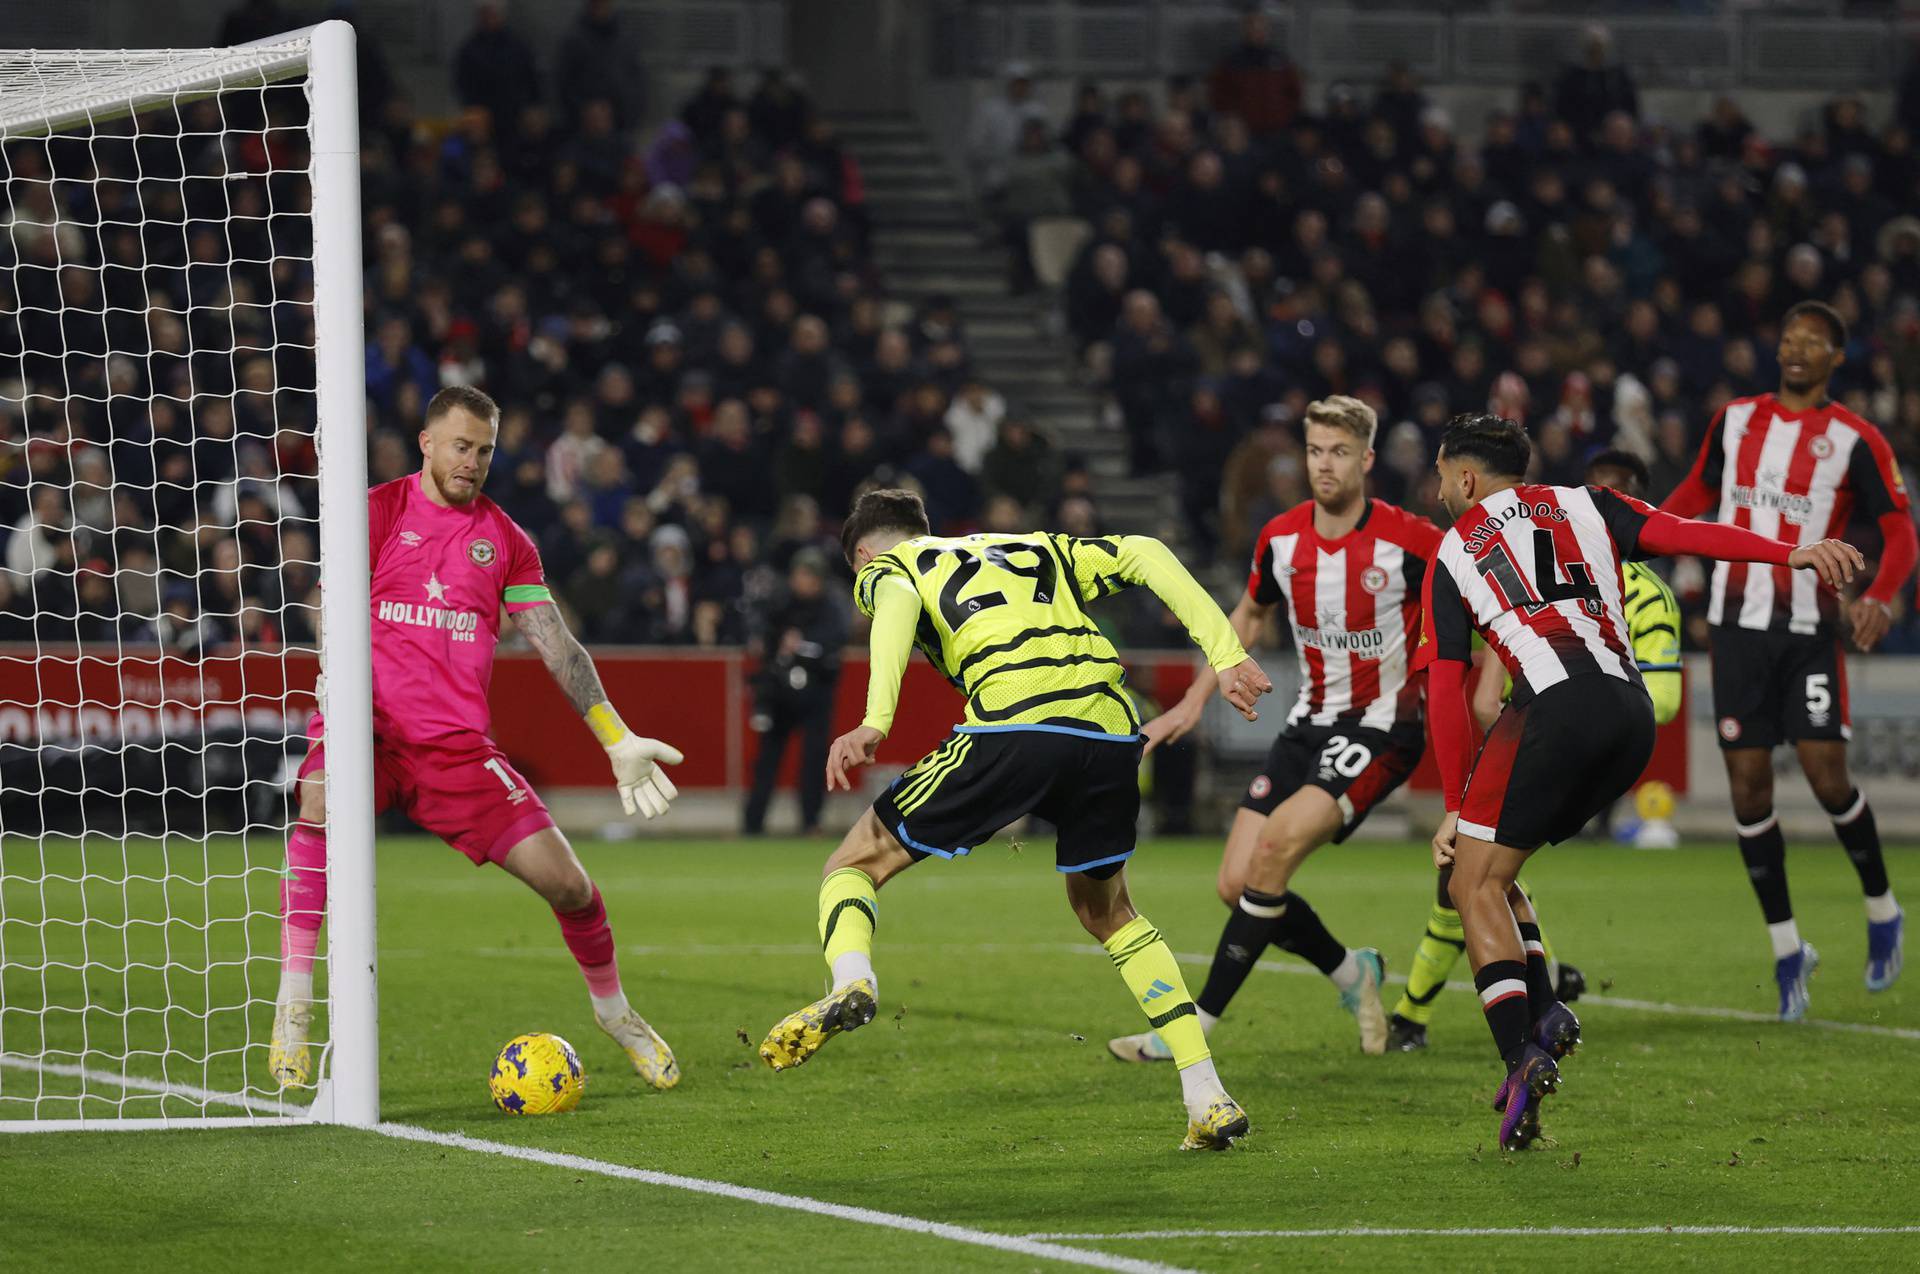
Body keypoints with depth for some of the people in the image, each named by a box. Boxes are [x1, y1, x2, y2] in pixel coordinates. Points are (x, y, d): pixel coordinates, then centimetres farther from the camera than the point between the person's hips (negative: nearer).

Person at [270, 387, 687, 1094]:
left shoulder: (505, 542, 13)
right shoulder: (380, 510, 5)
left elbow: (557, 647, 13)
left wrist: (618, 742, 6)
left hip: (456, 744, 3)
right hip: (371, 722, -3)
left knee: (567, 883, -4)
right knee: (320, 803, -37)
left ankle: (613, 1011, 27)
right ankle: (292, 1014, -32)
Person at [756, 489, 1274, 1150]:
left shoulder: (884, 568, 21)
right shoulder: (1037, 549, 35)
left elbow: (896, 607, -4)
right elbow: (1143, 554, 20)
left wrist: (874, 723, -17)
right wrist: (1225, 654, 13)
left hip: (1013, 729, -5)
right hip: (1111, 734, 5)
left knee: (855, 865, 10)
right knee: (1106, 912, 27)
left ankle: (851, 978, -24)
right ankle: (1209, 1101, 18)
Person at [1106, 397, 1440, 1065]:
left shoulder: (1409, 541, -15)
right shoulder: (1281, 538, 0)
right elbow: (1251, 613, 20)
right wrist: (1195, 700, 17)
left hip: (1382, 727, -6)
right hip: (1310, 722, 6)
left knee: (1276, 846, -25)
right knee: (1237, 883, -3)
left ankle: (1195, 1026, -19)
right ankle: (1351, 972, 24)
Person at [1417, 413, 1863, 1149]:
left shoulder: (1452, 554, 15)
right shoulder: (1581, 505, 23)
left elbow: (1445, 690, 10)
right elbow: (1679, 534, 5)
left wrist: (1455, 805, 13)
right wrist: (1792, 554, -5)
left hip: (1556, 708, -5)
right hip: (1632, 713, 5)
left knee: (1474, 882, 2)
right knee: (1489, 872, 21)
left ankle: (1523, 1057, -16)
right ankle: (1544, 1016, 6)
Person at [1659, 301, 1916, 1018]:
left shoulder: (1854, 440, -3)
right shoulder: (1735, 420, 10)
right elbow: (1696, 494, 23)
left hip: (1811, 629, -3)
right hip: (1738, 627, 3)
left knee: (1826, 774, -10)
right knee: (1748, 785, -1)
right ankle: (1786, 949, 8)